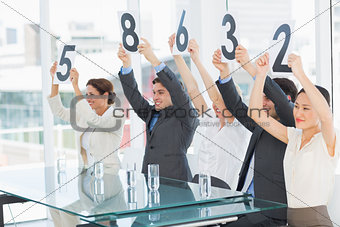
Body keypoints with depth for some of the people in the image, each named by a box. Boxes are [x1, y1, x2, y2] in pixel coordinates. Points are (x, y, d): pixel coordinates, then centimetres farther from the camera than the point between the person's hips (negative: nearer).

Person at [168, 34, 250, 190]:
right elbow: (192, 89, 12)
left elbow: (215, 96, -13)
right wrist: (176, 55, 8)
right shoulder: (211, 123, 17)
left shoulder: (240, 128, -1)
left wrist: (197, 61, -15)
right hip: (198, 187, 6)